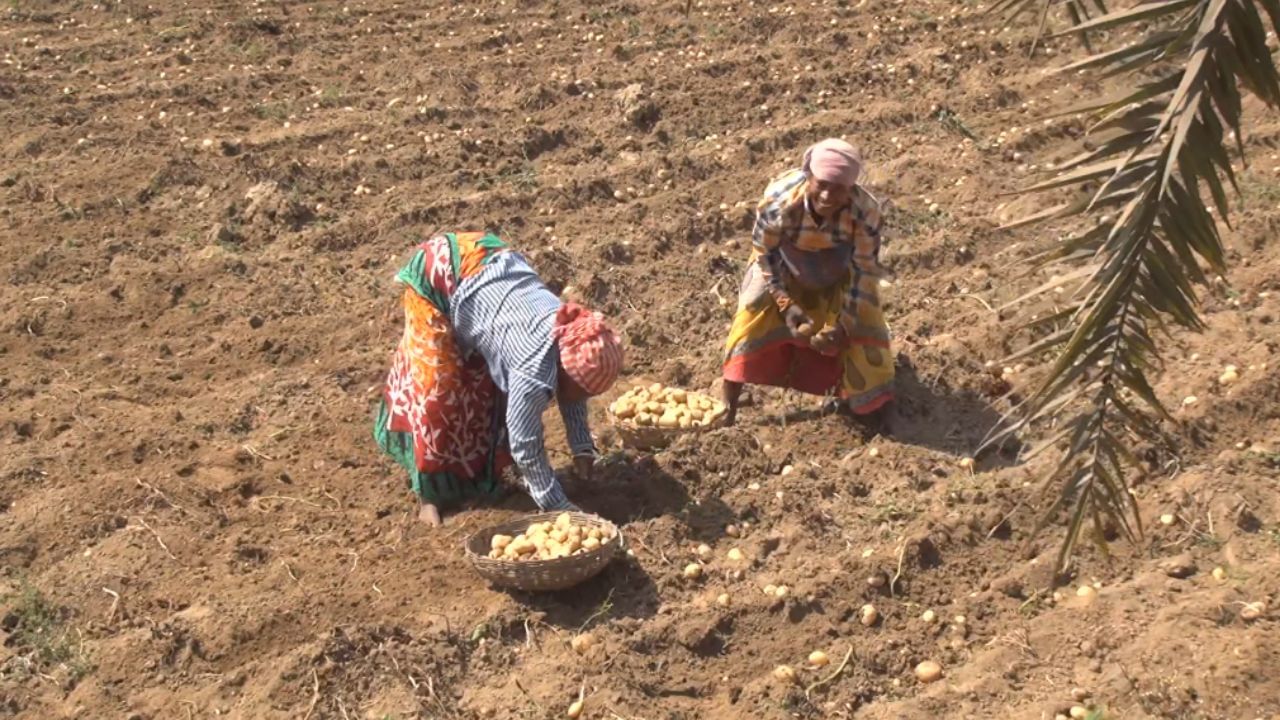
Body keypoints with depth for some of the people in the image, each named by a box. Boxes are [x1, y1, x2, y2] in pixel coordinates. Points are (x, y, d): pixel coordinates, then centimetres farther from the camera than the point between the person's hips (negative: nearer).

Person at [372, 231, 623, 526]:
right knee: (435, 389, -7)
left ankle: (476, 474, 24)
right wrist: (559, 507, -16)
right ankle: (429, 493, 5)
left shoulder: (572, 340, -10)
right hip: (436, 278, -8)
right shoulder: (534, 372, -32)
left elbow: (572, 396, 10)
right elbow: (525, 446, -23)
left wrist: (582, 448, 5)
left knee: (487, 381, 10)